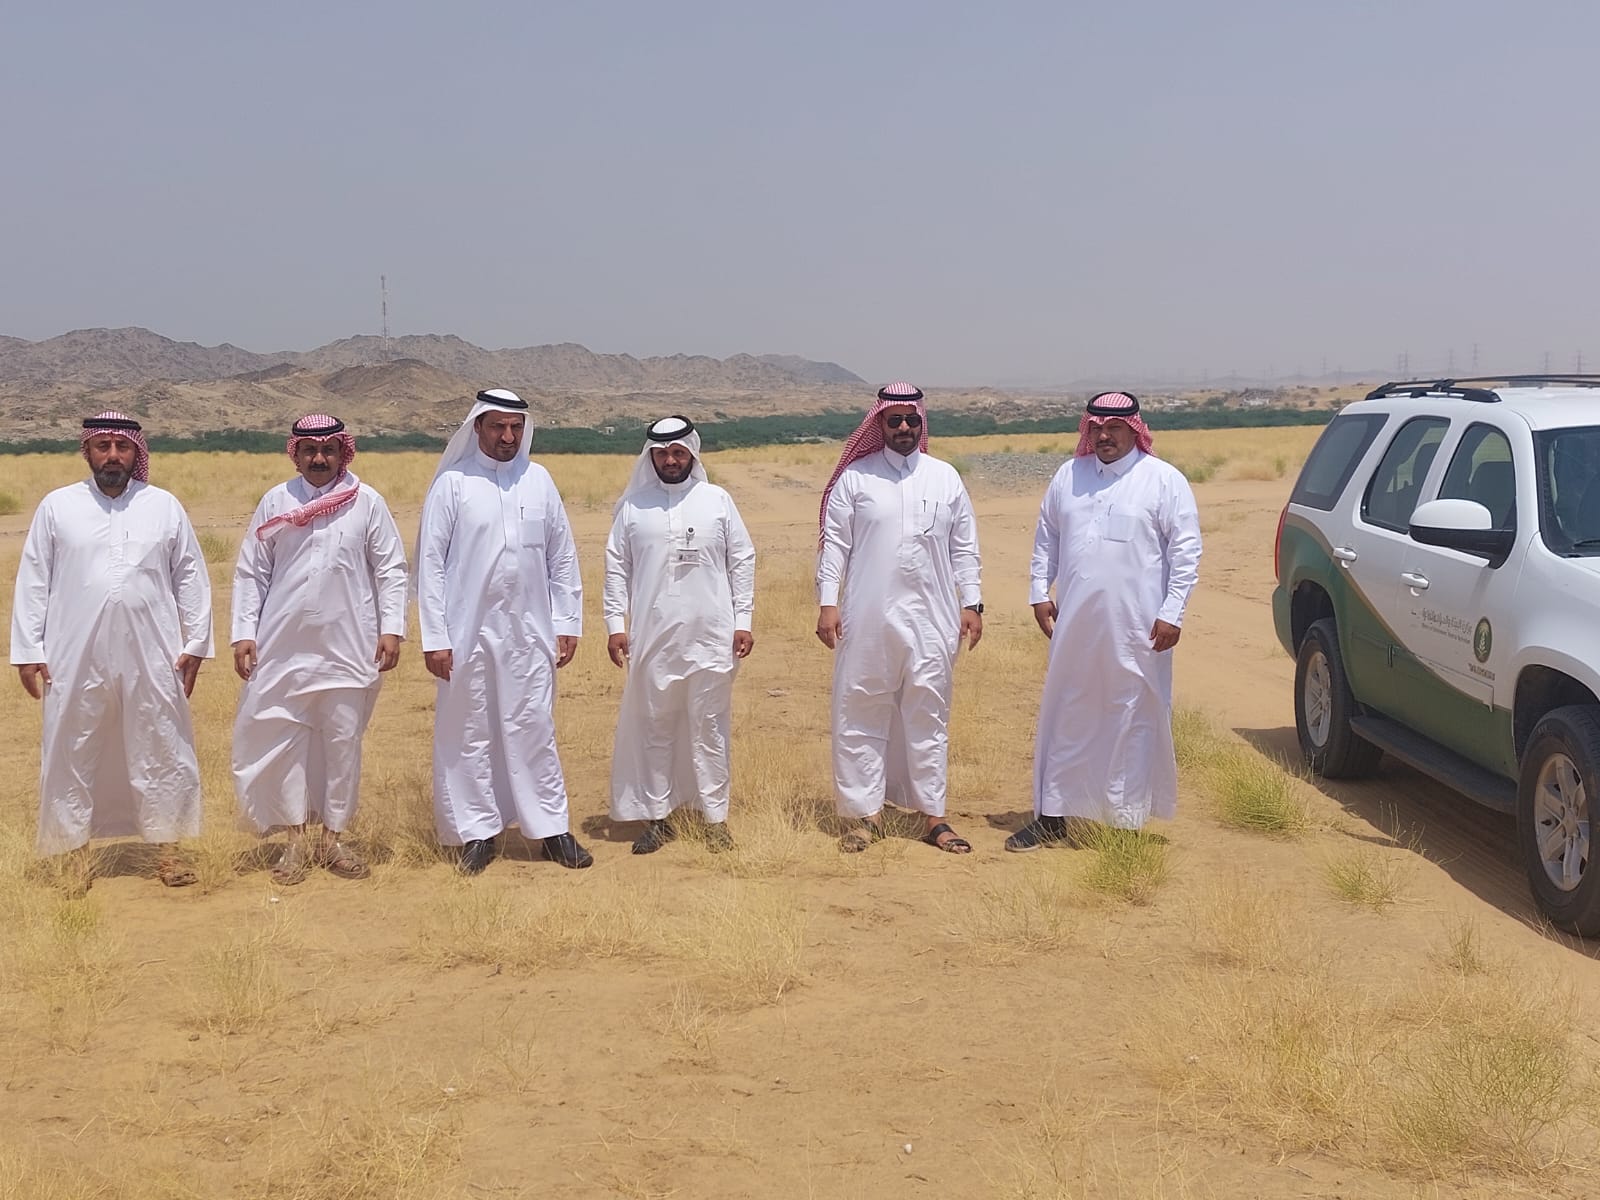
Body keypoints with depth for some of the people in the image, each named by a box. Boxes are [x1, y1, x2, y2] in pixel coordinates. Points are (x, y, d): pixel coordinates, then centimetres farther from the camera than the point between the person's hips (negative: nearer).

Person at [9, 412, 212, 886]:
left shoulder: (165, 506, 6)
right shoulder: (57, 506, 4)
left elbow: (190, 578, 7)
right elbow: (33, 582, 4)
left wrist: (195, 643, 2)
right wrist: (28, 650, -1)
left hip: (152, 656, 0)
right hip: (75, 657, 0)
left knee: (161, 751, 6)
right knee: (72, 754, 6)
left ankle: (168, 846, 17)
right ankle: (70, 850, 17)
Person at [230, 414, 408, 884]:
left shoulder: (366, 503, 1)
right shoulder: (276, 502, 4)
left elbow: (391, 569, 3)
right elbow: (249, 572, 6)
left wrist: (391, 629, -5)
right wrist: (243, 634, 0)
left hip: (348, 647, -1)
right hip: (283, 646, 1)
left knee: (343, 743, 5)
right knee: (282, 740, 4)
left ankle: (334, 837, 18)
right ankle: (296, 839, 15)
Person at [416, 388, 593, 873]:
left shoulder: (539, 480, 5)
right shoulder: (452, 484, -3)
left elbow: (563, 556, 9)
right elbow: (429, 563, -4)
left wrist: (567, 623, 5)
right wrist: (434, 637, -8)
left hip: (530, 631, 2)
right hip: (470, 631, -2)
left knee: (534, 729, 5)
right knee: (469, 733, 5)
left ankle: (551, 828, 13)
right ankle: (479, 832, 16)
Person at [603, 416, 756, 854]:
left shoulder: (717, 500, 3)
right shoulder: (633, 506, 4)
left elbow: (742, 560, 5)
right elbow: (616, 567, 5)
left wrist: (742, 621, 0)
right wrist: (616, 625, -1)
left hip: (710, 637, -1)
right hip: (651, 637, 1)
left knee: (709, 728, 5)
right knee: (653, 728, 6)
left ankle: (715, 816, 14)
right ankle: (656, 818, 16)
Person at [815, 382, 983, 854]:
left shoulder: (945, 478, 8)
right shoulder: (855, 477, 2)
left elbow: (964, 547, 10)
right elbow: (835, 543, 1)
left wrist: (971, 603, 4)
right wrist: (828, 602, -6)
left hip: (931, 618, 2)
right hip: (867, 619, -1)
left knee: (929, 717, 6)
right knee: (862, 715, 2)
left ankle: (933, 817, 13)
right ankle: (866, 814, 12)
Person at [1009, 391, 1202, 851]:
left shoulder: (1164, 480, -4)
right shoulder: (1068, 475, 10)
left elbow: (1186, 550, -5)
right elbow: (1046, 538, 17)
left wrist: (1172, 612, -10)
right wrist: (1040, 592, 8)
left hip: (1135, 628, -4)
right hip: (1074, 623, 4)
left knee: (1134, 721, 2)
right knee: (1064, 718, 10)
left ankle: (1128, 817, 11)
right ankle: (1051, 815, 18)